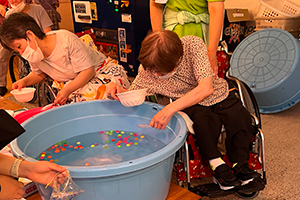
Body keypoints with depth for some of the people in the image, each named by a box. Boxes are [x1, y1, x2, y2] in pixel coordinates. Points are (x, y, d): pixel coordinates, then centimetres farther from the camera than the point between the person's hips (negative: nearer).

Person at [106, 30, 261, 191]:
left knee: (239, 117, -26)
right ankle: (217, 166, -14)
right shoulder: (148, 68, -19)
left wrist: (170, 109, -44)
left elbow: (206, 88, -37)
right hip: (190, 105, 0)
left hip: (218, 94, 0)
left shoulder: (193, 45, -29)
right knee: (203, 120, -32)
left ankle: (241, 166, -7)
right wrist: (118, 90, -31)